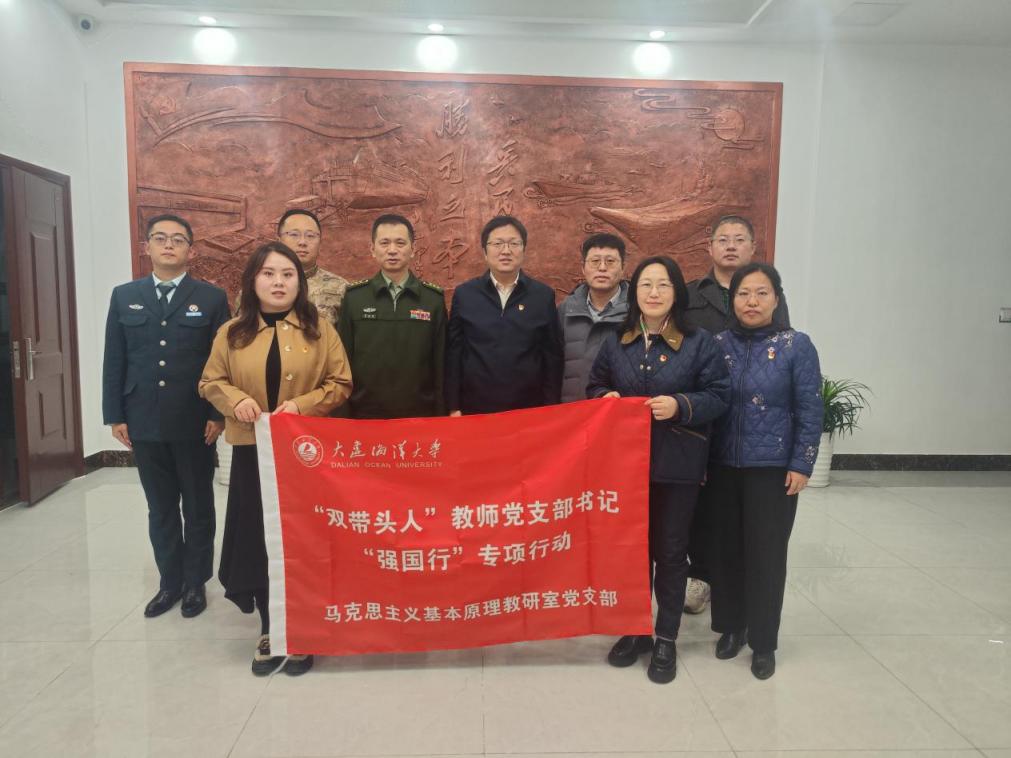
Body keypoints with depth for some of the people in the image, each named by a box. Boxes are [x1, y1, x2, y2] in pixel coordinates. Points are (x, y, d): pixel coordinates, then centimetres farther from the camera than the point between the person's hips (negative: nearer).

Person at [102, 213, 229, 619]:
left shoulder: (212, 298, -1)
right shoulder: (124, 296, 7)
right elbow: (114, 361, 7)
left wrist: (218, 414, -9)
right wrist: (115, 415, 2)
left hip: (195, 424, -2)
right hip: (144, 424, 3)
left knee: (198, 507, 10)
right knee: (160, 509, 13)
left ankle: (196, 582, 25)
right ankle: (170, 582, 27)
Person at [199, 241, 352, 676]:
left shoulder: (319, 328, 1)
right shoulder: (233, 332, 5)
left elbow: (341, 384, 0)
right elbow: (210, 383, 10)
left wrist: (302, 404, -15)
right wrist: (236, 400, -11)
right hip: (253, 451, 2)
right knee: (259, 539, 6)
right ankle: (269, 632, 23)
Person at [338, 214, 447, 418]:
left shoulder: (434, 299, 1)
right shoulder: (353, 297, 1)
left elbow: (440, 363, 1)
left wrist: (440, 413, -2)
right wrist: (343, 415, -1)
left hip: (420, 415, 0)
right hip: (364, 414, 0)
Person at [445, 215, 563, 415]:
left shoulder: (544, 295, 1)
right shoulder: (464, 294, 1)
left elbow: (553, 357, 3)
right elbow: (453, 354, 3)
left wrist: (551, 409, 0)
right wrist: (454, 407, -1)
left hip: (529, 410, 0)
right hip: (475, 410, 0)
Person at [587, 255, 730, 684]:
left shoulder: (699, 342, -4)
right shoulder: (616, 343, 6)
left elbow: (719, 395, -4)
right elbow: (595, 386, 16)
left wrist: (681, 405, -20)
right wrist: (605, 398, -7)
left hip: (677, 464, -3)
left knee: (669, 550, 7)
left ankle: (666, 639, 23)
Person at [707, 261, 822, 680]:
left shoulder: (796, 346, -6)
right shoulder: (718, 343, 1)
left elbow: (810, 411, -5)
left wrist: (801, 465, -9)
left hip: (773, 468, -2)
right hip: (723, 466, 3)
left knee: (766, 552, 4)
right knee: (725, 548, 11)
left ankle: (763, 642, 21)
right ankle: (731, 626, 30)